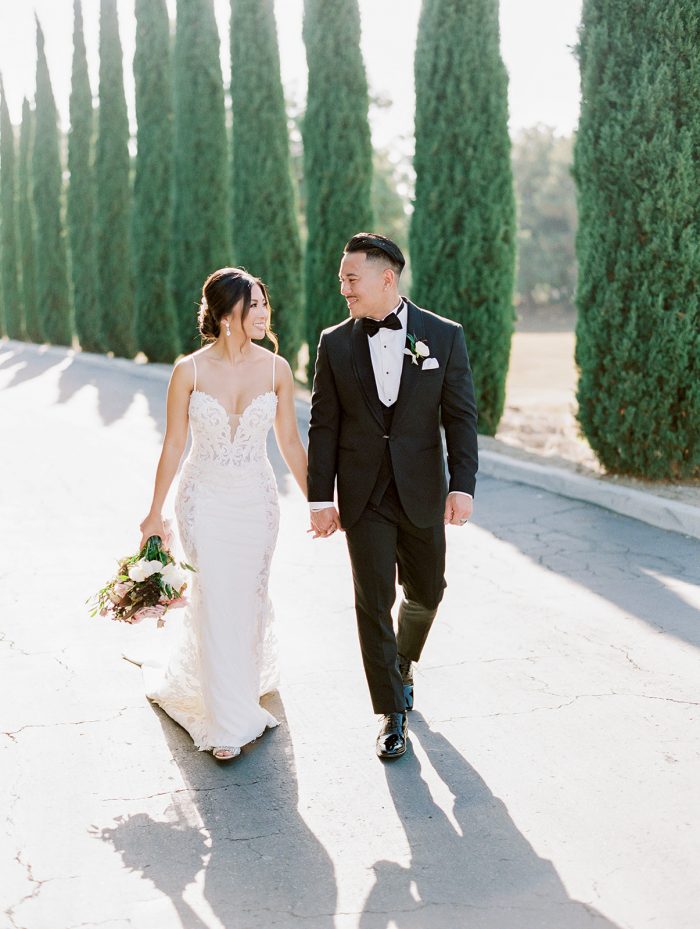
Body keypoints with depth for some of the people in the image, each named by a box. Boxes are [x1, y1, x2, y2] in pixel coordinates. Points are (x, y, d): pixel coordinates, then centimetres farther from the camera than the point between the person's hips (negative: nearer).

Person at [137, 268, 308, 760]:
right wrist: (155, 512, 1)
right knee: (218, 601, -1)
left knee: (249, 596, 14)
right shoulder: (189, 371, -11)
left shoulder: (276, 368, -6)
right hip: (206, 498, -2)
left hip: (257, 498, 2)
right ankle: (231, 722, 10)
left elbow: (290, 441, 2)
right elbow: (173, 444, -3)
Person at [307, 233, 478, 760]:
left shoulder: (445, 337, -3)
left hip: (421, 494, 1)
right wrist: (321, 499, -4)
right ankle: (393, 713, 12)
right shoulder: (335, 344, 0)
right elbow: (324, 427, 0)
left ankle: (403, 663, 44)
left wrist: (463, 487, -13)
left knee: (425, 593, 14)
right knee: (373, 603, 0)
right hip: (363, 497, 0)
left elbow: (461, 417, -4)